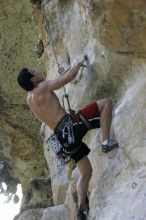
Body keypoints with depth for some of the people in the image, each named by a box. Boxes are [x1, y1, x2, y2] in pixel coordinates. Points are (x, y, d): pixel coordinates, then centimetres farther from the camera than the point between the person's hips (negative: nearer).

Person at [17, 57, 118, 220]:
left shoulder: (29, 98, 20)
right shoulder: (42, 87, -4)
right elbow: (69, 77, -3)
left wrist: (68, 71, 36)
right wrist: (78, 65, 16)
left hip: (63, 136, 8)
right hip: (70, 125, -8)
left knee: (85, 172, 18)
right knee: (106, 102, -5)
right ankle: (106, 141, -16)